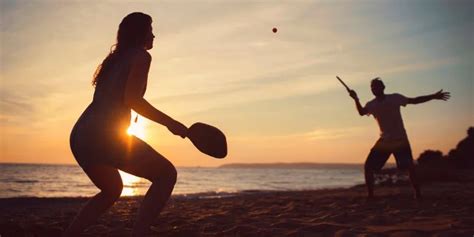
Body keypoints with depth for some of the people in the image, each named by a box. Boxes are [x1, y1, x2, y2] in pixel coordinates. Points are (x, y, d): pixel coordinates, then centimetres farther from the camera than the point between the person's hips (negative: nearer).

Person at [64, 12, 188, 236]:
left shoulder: (114, 58, 25)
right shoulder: (141, 55, 0)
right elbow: (131, 100, -13)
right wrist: (170, 122, -8)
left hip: (79, 136, 9)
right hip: (105, 135, -9)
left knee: (112, 190, 29)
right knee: (167, 174, 0)